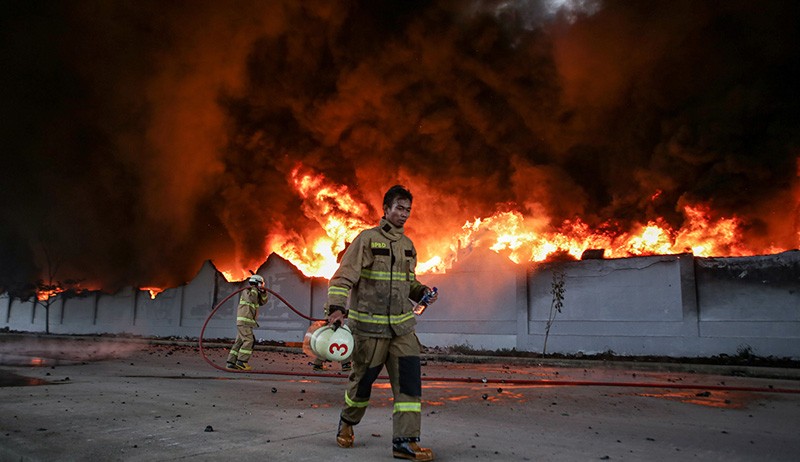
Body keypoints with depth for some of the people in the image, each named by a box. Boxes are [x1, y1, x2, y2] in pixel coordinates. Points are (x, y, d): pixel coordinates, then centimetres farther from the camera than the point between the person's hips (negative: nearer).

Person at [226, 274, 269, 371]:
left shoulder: (255, 294, 20)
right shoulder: (246, 291, -6)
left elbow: (262, 302, 14)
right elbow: (251, 299, -26)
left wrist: (264, 292, 0)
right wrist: (254, 289, -13)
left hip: (246, 322, 9)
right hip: (244, 321, -9)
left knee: (239, 342, 6)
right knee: (249, 341, -14)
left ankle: (231, 363, 5)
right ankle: (242, 361, -15)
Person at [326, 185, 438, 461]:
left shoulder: (408, 245, 14)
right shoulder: (367, 239, -6)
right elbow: (344, 275, -13)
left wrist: (422, 291, 5)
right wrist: (336, 307, -26)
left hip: (402, 325, 5)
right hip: (369, 324, -5)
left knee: (409, 379, -6)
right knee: (363, 378, 8)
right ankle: (347, 422, 36)